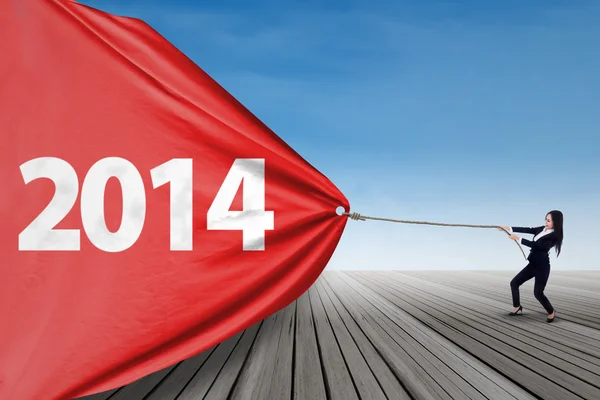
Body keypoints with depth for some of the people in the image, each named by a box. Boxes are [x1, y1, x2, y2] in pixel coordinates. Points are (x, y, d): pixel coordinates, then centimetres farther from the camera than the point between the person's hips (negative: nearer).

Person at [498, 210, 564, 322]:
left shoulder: (553, 236, -19)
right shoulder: (542, 229, 4)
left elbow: (535, 245, -24)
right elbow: (527, 230, 1)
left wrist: (518, 238, -24)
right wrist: (508, 228, -6)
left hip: (542, 266, -8)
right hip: (532, 264, 8)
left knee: (538, 293, -7)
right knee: (514, 283, 8)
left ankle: (551, 312, 19)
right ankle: (517, 307, 26)